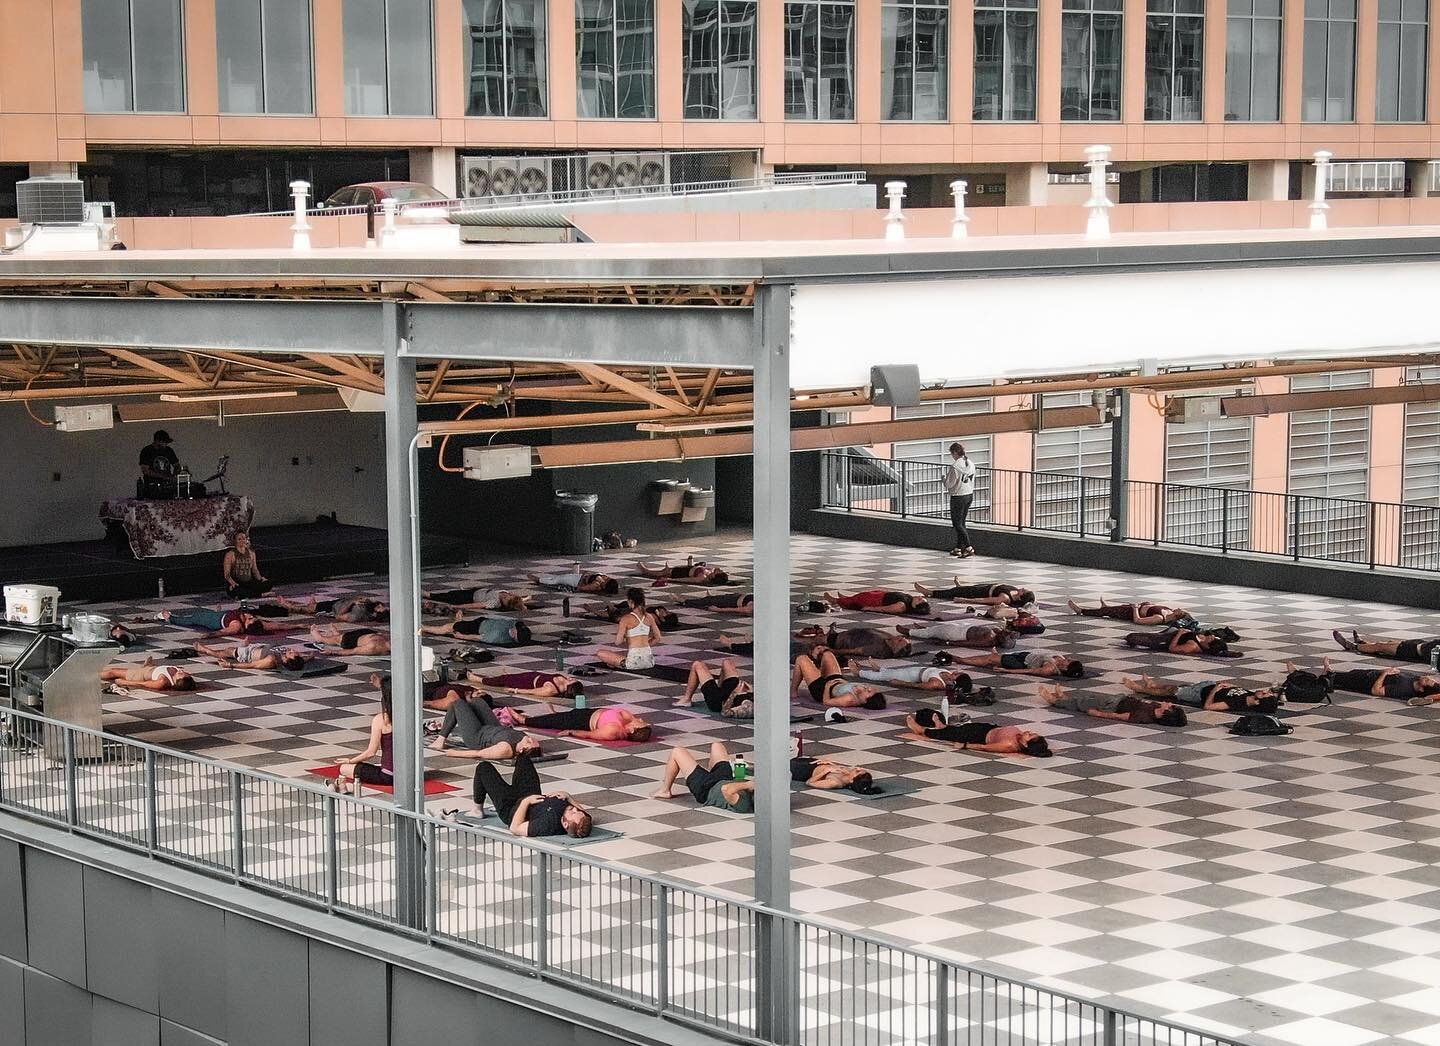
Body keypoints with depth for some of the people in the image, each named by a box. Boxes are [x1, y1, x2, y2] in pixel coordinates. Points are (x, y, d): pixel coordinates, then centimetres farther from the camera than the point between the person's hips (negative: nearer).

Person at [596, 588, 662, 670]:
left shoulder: (626, 619, -10)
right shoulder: (649, 617, 5)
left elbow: (618, 642, -11)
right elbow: (658, 638, 13)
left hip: (634, 661, -6)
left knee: (600, 653, 4)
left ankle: (622, 663, 2)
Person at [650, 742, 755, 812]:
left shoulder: (741, 805, -46)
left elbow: (726, 789, -60)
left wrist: (748, 785, -52)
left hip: (706, 791, -7)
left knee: (677, 752, 3)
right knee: (716, 746, 25)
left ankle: (665, 790, 27)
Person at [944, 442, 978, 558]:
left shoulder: (955, 466, -19)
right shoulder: (970, 464, 5)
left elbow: (949, 484, -15)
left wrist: (944, 479, 5)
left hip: (958, 497, -8)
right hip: (969, 495, 8)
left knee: (957, 524, -2)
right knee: (961, 523, 17)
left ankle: (969, 548, -12)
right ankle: (958, 548, 22)